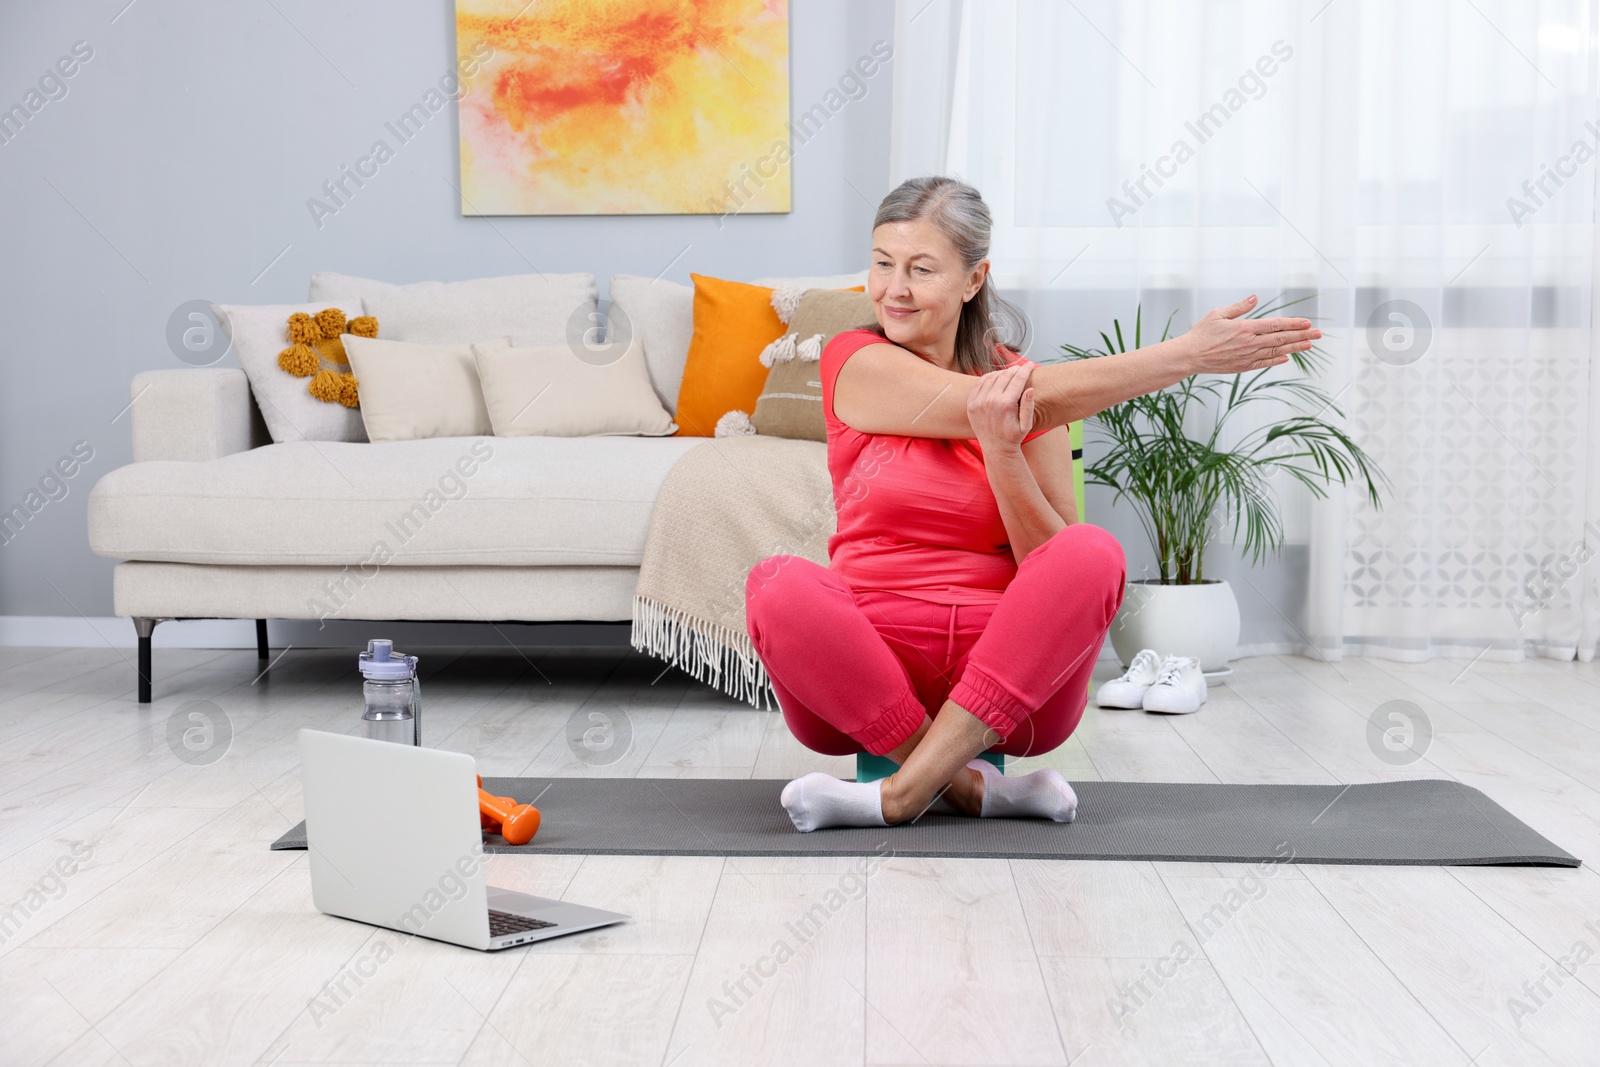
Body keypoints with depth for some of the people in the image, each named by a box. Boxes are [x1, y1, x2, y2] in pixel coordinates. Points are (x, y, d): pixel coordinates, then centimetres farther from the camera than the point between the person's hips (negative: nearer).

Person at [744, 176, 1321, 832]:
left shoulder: (1017, 381, 5)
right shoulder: (856, 362, -2)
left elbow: (1055, 563, -4)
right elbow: (1033, 403, -13)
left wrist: (1001, 452, -20)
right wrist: (1188, 354, -14)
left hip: (1003, 664, 1)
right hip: (870, 657, -1)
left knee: (1095, 555, -28)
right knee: (778, 586, -31)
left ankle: (902, 792, -28)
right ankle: (970, 785, -21)